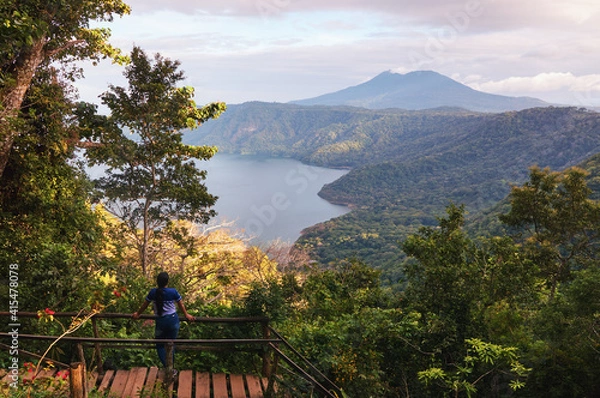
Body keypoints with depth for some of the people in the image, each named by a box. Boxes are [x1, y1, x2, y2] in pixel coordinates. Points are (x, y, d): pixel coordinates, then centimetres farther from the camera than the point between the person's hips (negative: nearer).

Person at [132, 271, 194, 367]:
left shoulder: (153, 292, -6)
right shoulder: (173, 291, -7)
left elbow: (144, 305, 6)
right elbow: (181, 305, 7)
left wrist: (138, 314, 25)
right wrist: (186, 315, 23)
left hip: (160, 322, 0)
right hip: (173, 320, 1)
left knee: (160, 345, 14)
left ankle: (166, 366, 1)